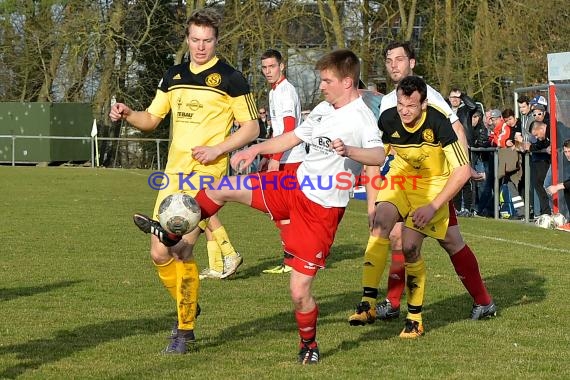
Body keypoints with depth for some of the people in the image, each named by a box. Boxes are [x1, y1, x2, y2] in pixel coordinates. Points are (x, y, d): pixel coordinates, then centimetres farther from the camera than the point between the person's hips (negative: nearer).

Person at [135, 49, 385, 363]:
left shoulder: (361, 117, -19)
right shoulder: (323, 109, 8)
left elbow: (378, 156, -37)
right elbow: (293, 137, 25)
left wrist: (348, 150, -55)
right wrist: (255, 149, 20)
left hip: (322, 210, -8)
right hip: (295, 184, 8)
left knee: (299, 291, -6)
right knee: (221, 189, 1)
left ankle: (309, 346, 21)